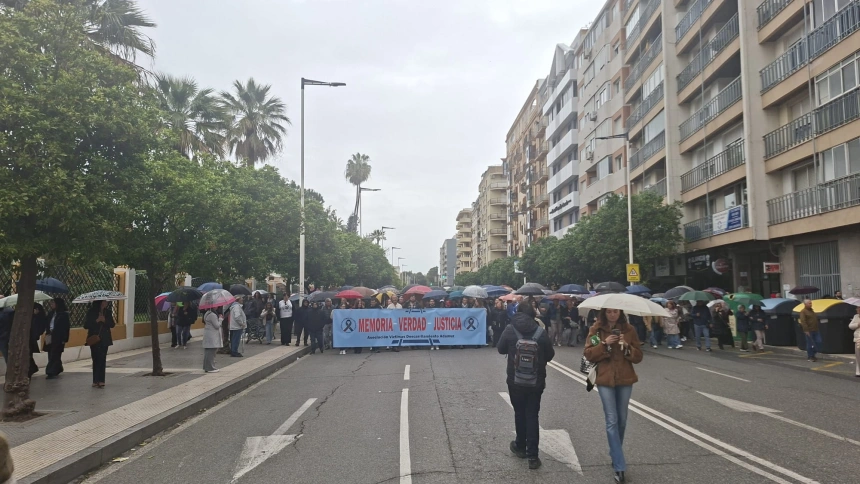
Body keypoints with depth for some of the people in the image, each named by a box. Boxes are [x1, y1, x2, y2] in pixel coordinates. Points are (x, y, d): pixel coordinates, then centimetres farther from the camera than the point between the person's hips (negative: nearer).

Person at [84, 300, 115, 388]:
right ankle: (96, 381, 2)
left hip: (105, 339, 3)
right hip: (94, 339, -3)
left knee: (102, 359, 1)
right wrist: (96, 321, -18)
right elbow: (86, 325, -7)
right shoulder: (91, 312, -4)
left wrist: (105, 320, -13)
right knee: (96, 359, -4)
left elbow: (112, 324, 4)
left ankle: (101, 380, 5)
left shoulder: (108, 312, 5)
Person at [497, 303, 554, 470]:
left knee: (520, 413, 17)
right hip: (536, 381, 0)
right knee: (533, 415, 6)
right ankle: (532, 456, 3)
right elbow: (550, 355, 0)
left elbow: (501, 349, 3)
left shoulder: (510, 329, -9)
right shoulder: (541, 332, -10)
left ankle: (521, 447, 32)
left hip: (515, 380, 0)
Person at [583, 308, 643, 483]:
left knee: (622, 420, 13)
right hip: (605, 380, -2)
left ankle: (615, 455, 33)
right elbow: (588, 354, -6)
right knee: (612, 421, -6)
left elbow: (638, 357, 1)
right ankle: (619, 466, -5)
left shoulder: (629, 329, 2)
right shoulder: (596, 329, -1)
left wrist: (627, 346, -18)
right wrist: (604, 344, -20)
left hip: (625, 380, 2)